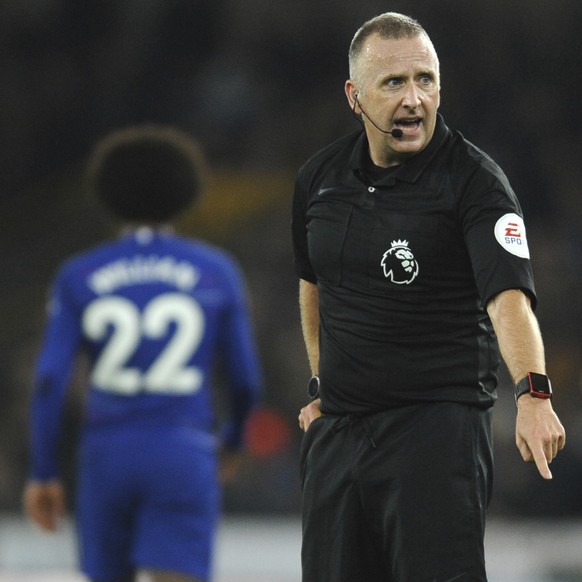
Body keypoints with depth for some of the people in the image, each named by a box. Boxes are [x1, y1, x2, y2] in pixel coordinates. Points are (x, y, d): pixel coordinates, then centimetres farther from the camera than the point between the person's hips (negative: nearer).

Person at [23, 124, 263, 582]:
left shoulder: (78, 277, 3)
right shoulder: (217, 272, 2)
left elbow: (50, 381, -4)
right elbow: (246, 378, 6)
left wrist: (44, 474, 3)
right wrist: (235, 439, 26)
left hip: (107, 458, 2)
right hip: (182, 459, -2)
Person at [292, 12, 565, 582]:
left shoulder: (474, 180, -12)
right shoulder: (320, 177, 6)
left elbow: (508, 294, -25)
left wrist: (533, 392, -41)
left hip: (439, 423, -6)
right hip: (337, 428, 6)